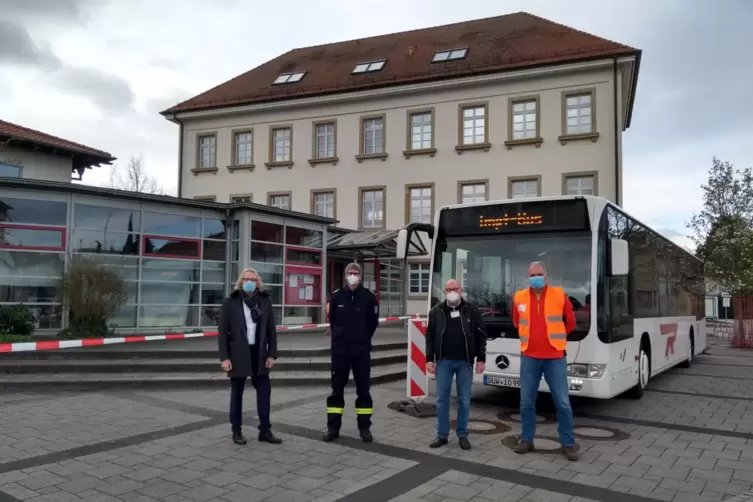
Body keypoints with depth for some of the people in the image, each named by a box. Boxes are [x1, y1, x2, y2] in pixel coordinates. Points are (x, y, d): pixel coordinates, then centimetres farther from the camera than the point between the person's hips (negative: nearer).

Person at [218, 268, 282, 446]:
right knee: (237, 393, 7)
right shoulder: (230, 302, -3)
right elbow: (222, 331, -5)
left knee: (264, 391, 3)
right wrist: (224, 357, -11)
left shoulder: (265, 302, 5)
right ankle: (236, 431, 19)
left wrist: (272, 354, 0)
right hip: (238, 354, -3)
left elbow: (271, 330, 6)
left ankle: (265, 430, 13)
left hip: (259, 354, 3)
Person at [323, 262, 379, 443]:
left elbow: (373, 322, 5)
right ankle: (333, 427, 16)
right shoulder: (336, 296, -1)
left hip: (361, 350, -1)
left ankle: (365, 428, 17)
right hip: (340, 350, 1)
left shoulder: (369, 297, -4)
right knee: (337, 389, 7)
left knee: (363, 389, 6)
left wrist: (363, 339, 8)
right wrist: (339, 337, 11)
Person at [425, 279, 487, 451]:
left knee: (464, 400, 4)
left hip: (465, 361, -1)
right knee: (442, 399, 4)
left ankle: (462, 435, 16)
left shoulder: (472, 310, 3)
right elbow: (429, 337, 7)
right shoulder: (436, 312, 6)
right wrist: (429, 359, 0)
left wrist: (481, 359, -2)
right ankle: (442, 435, 14)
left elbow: (481, 335, 3)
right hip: (444, 361, 1)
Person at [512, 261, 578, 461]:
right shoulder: (519, 297, 1)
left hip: (555, 357, -2)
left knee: (563, 403, 2)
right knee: (526, 402, 8)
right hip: (529, 357, 2)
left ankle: (568, 444, 14)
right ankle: (526, 440, 21)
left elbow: (570, 322, 9)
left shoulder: (559, 295, -4)